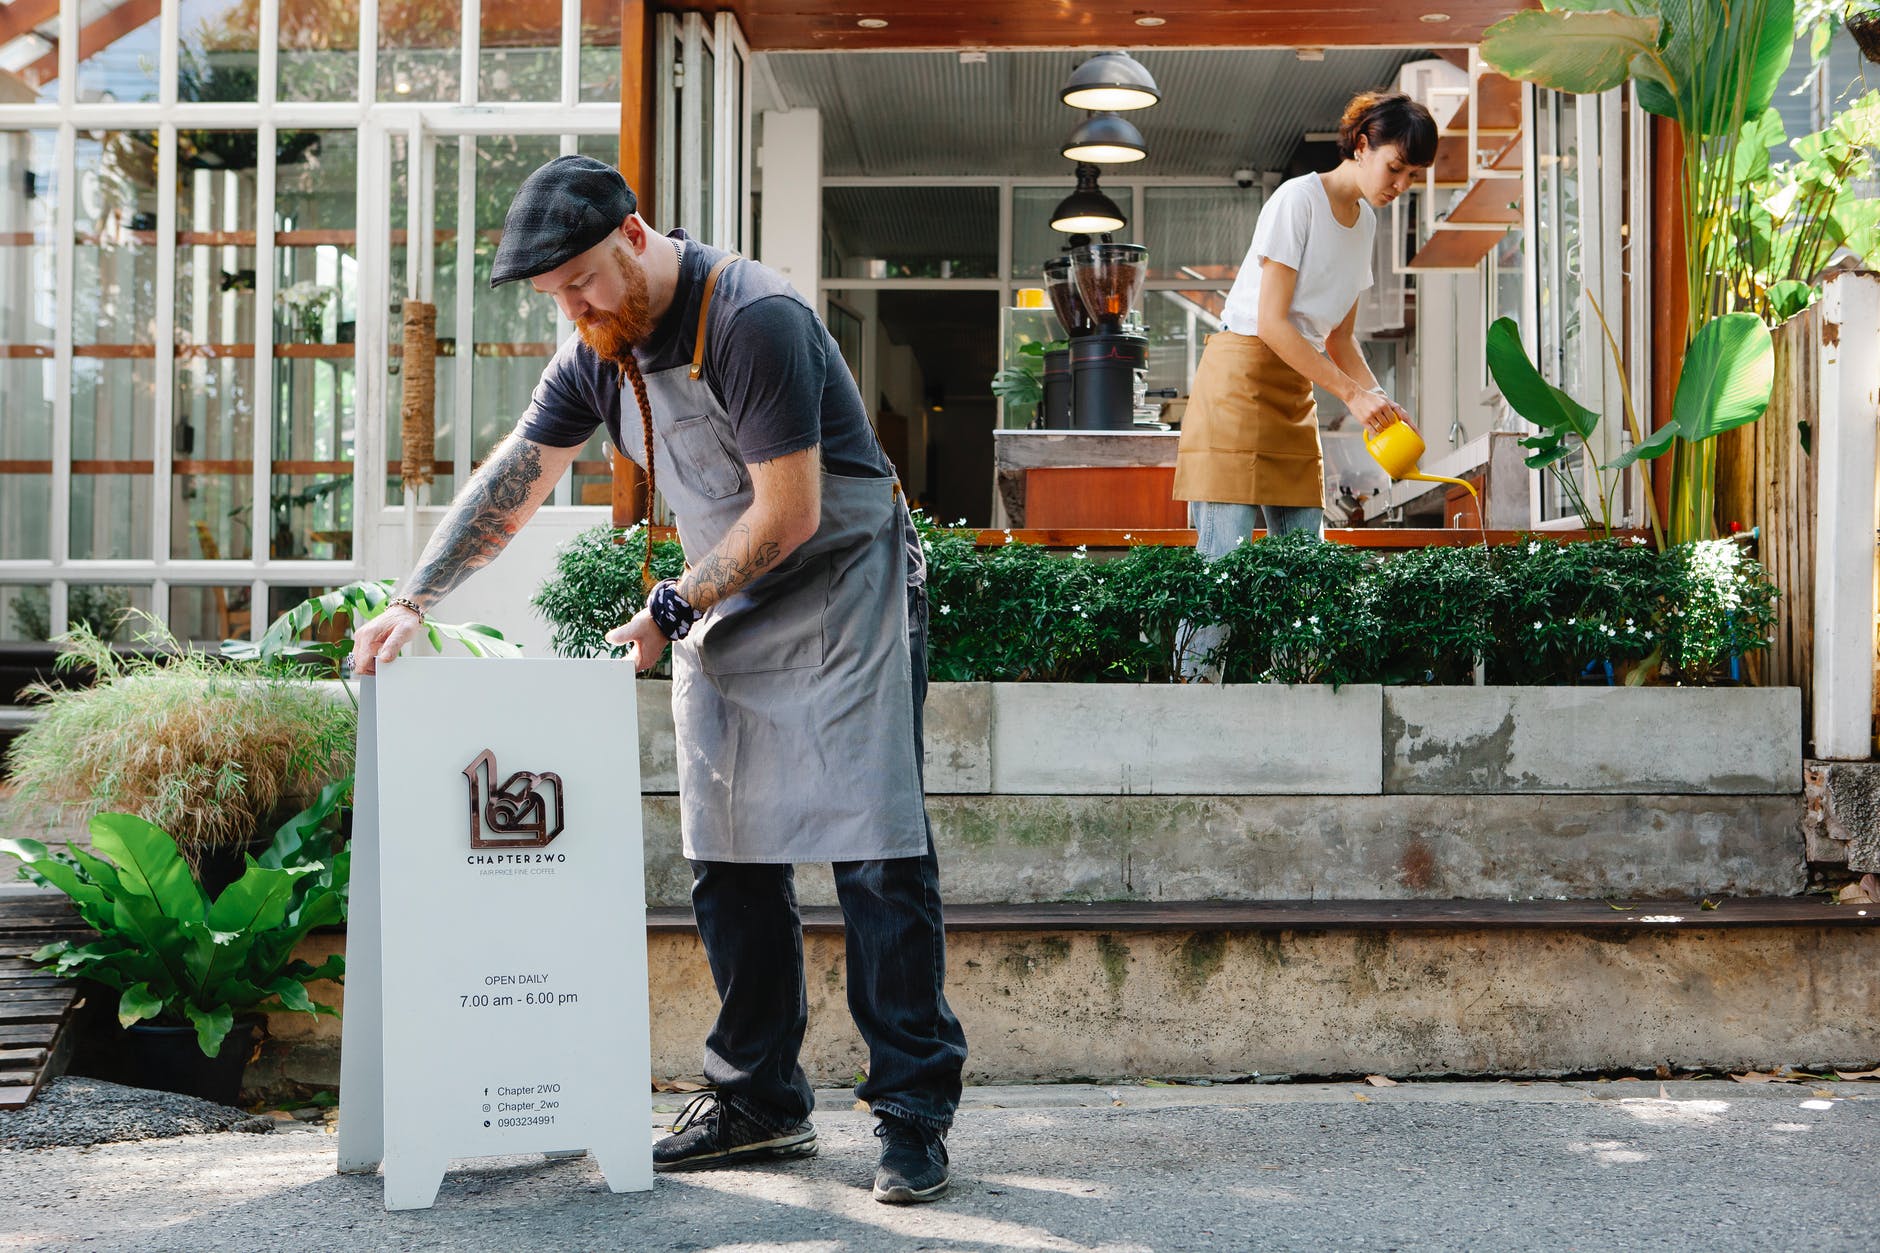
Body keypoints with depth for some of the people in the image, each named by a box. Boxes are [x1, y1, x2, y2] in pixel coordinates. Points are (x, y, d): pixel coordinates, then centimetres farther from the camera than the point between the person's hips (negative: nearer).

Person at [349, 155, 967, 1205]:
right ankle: (762, 1101, 12)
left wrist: (670, 611, -14)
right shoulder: (602, 350, 4)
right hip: (722, 611, 8)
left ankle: (915, 1113, -7)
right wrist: (415, 601, 0)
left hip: (843, 592, -7)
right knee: (731, 864, 4)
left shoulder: (754, 319, -20)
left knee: (877, 859, -10)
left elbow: (789, 514, -21)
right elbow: (509, 487, 8)